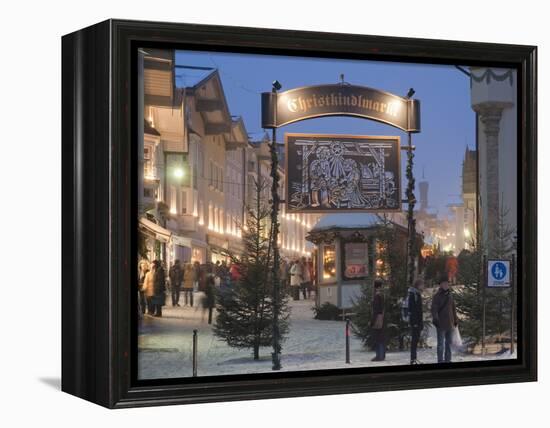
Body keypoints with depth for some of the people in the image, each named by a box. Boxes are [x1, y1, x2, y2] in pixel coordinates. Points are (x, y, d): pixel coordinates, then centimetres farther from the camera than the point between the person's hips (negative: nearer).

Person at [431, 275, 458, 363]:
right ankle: (440, 361, 0)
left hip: (450, 323, 6)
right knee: (441, 344, -3)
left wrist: (455, 320, 18)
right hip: (441, 324, -6)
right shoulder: (437, 296, -6)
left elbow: (453, 308, 20)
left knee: (449, 343, 12)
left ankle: (448, 360, 20)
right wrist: (435, 319, -21)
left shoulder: (450, 295, 12)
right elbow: (434, 309, -11)